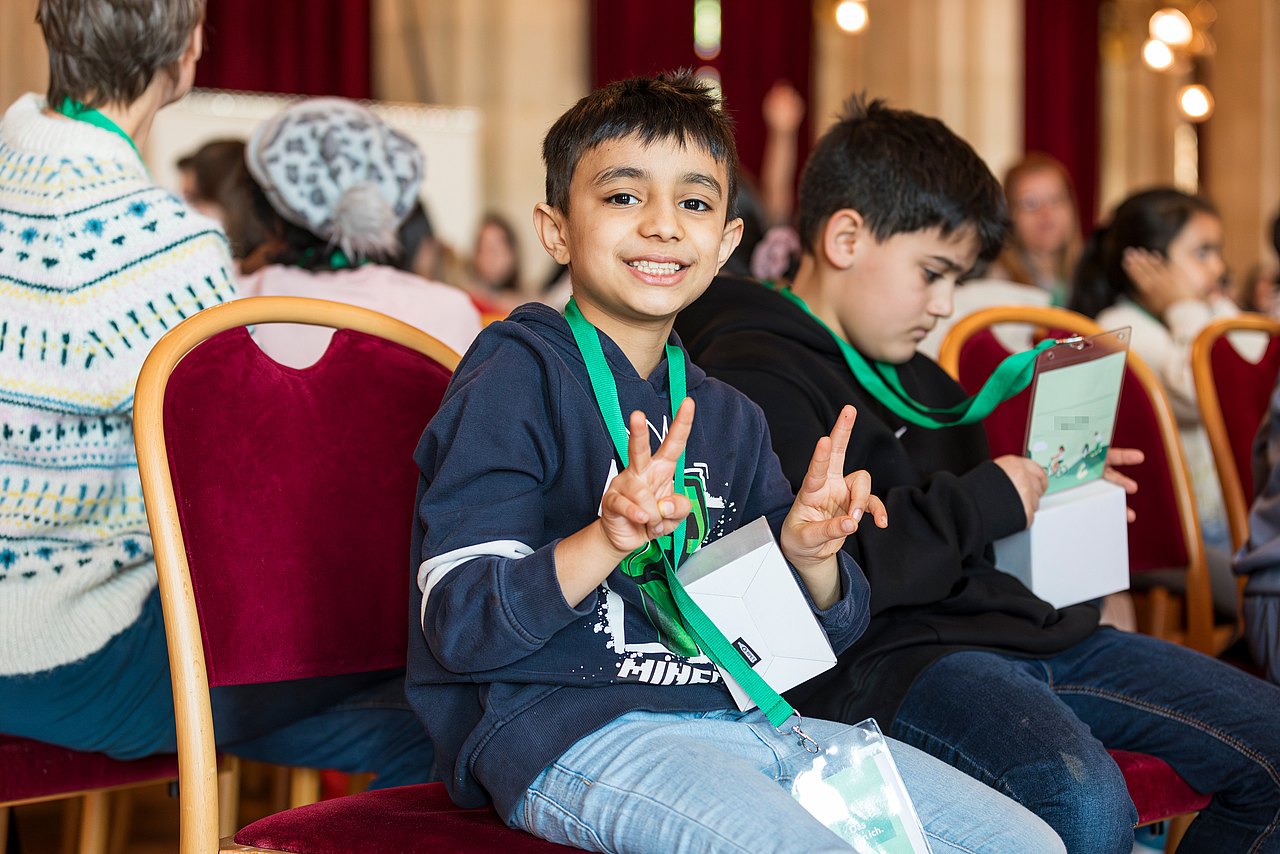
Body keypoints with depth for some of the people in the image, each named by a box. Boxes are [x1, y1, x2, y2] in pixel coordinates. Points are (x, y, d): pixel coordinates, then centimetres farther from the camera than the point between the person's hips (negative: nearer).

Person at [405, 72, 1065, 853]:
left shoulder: (729, 417, 16)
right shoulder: (518, 379, -5)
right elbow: (457, 628, -13)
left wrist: (809, 555, -4)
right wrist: (606, 541, -27)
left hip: (733, 719, 7)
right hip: (570, 731, -7)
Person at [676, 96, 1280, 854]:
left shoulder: (919, 381, 25)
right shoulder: (755, 377, -9)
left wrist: (1050, 496, 18)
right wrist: (980, 505, -14)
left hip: (1017, 622, 10)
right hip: (883, 654, -9)